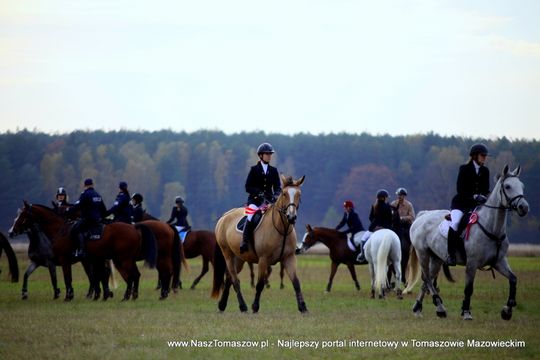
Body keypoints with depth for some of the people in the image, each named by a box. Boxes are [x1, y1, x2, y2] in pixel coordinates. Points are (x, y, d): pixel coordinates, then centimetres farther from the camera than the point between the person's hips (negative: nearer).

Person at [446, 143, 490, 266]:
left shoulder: (485, 171, 8)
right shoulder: (464, 169, -6)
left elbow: (486, 189, 8)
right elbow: (460, 189, -13)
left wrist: (482, 196, -15)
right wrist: (474, 196, -24)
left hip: (477, 204, 5)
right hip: (461, 203, -5)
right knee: (456, 222, -31)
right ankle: (451, 254, -27)